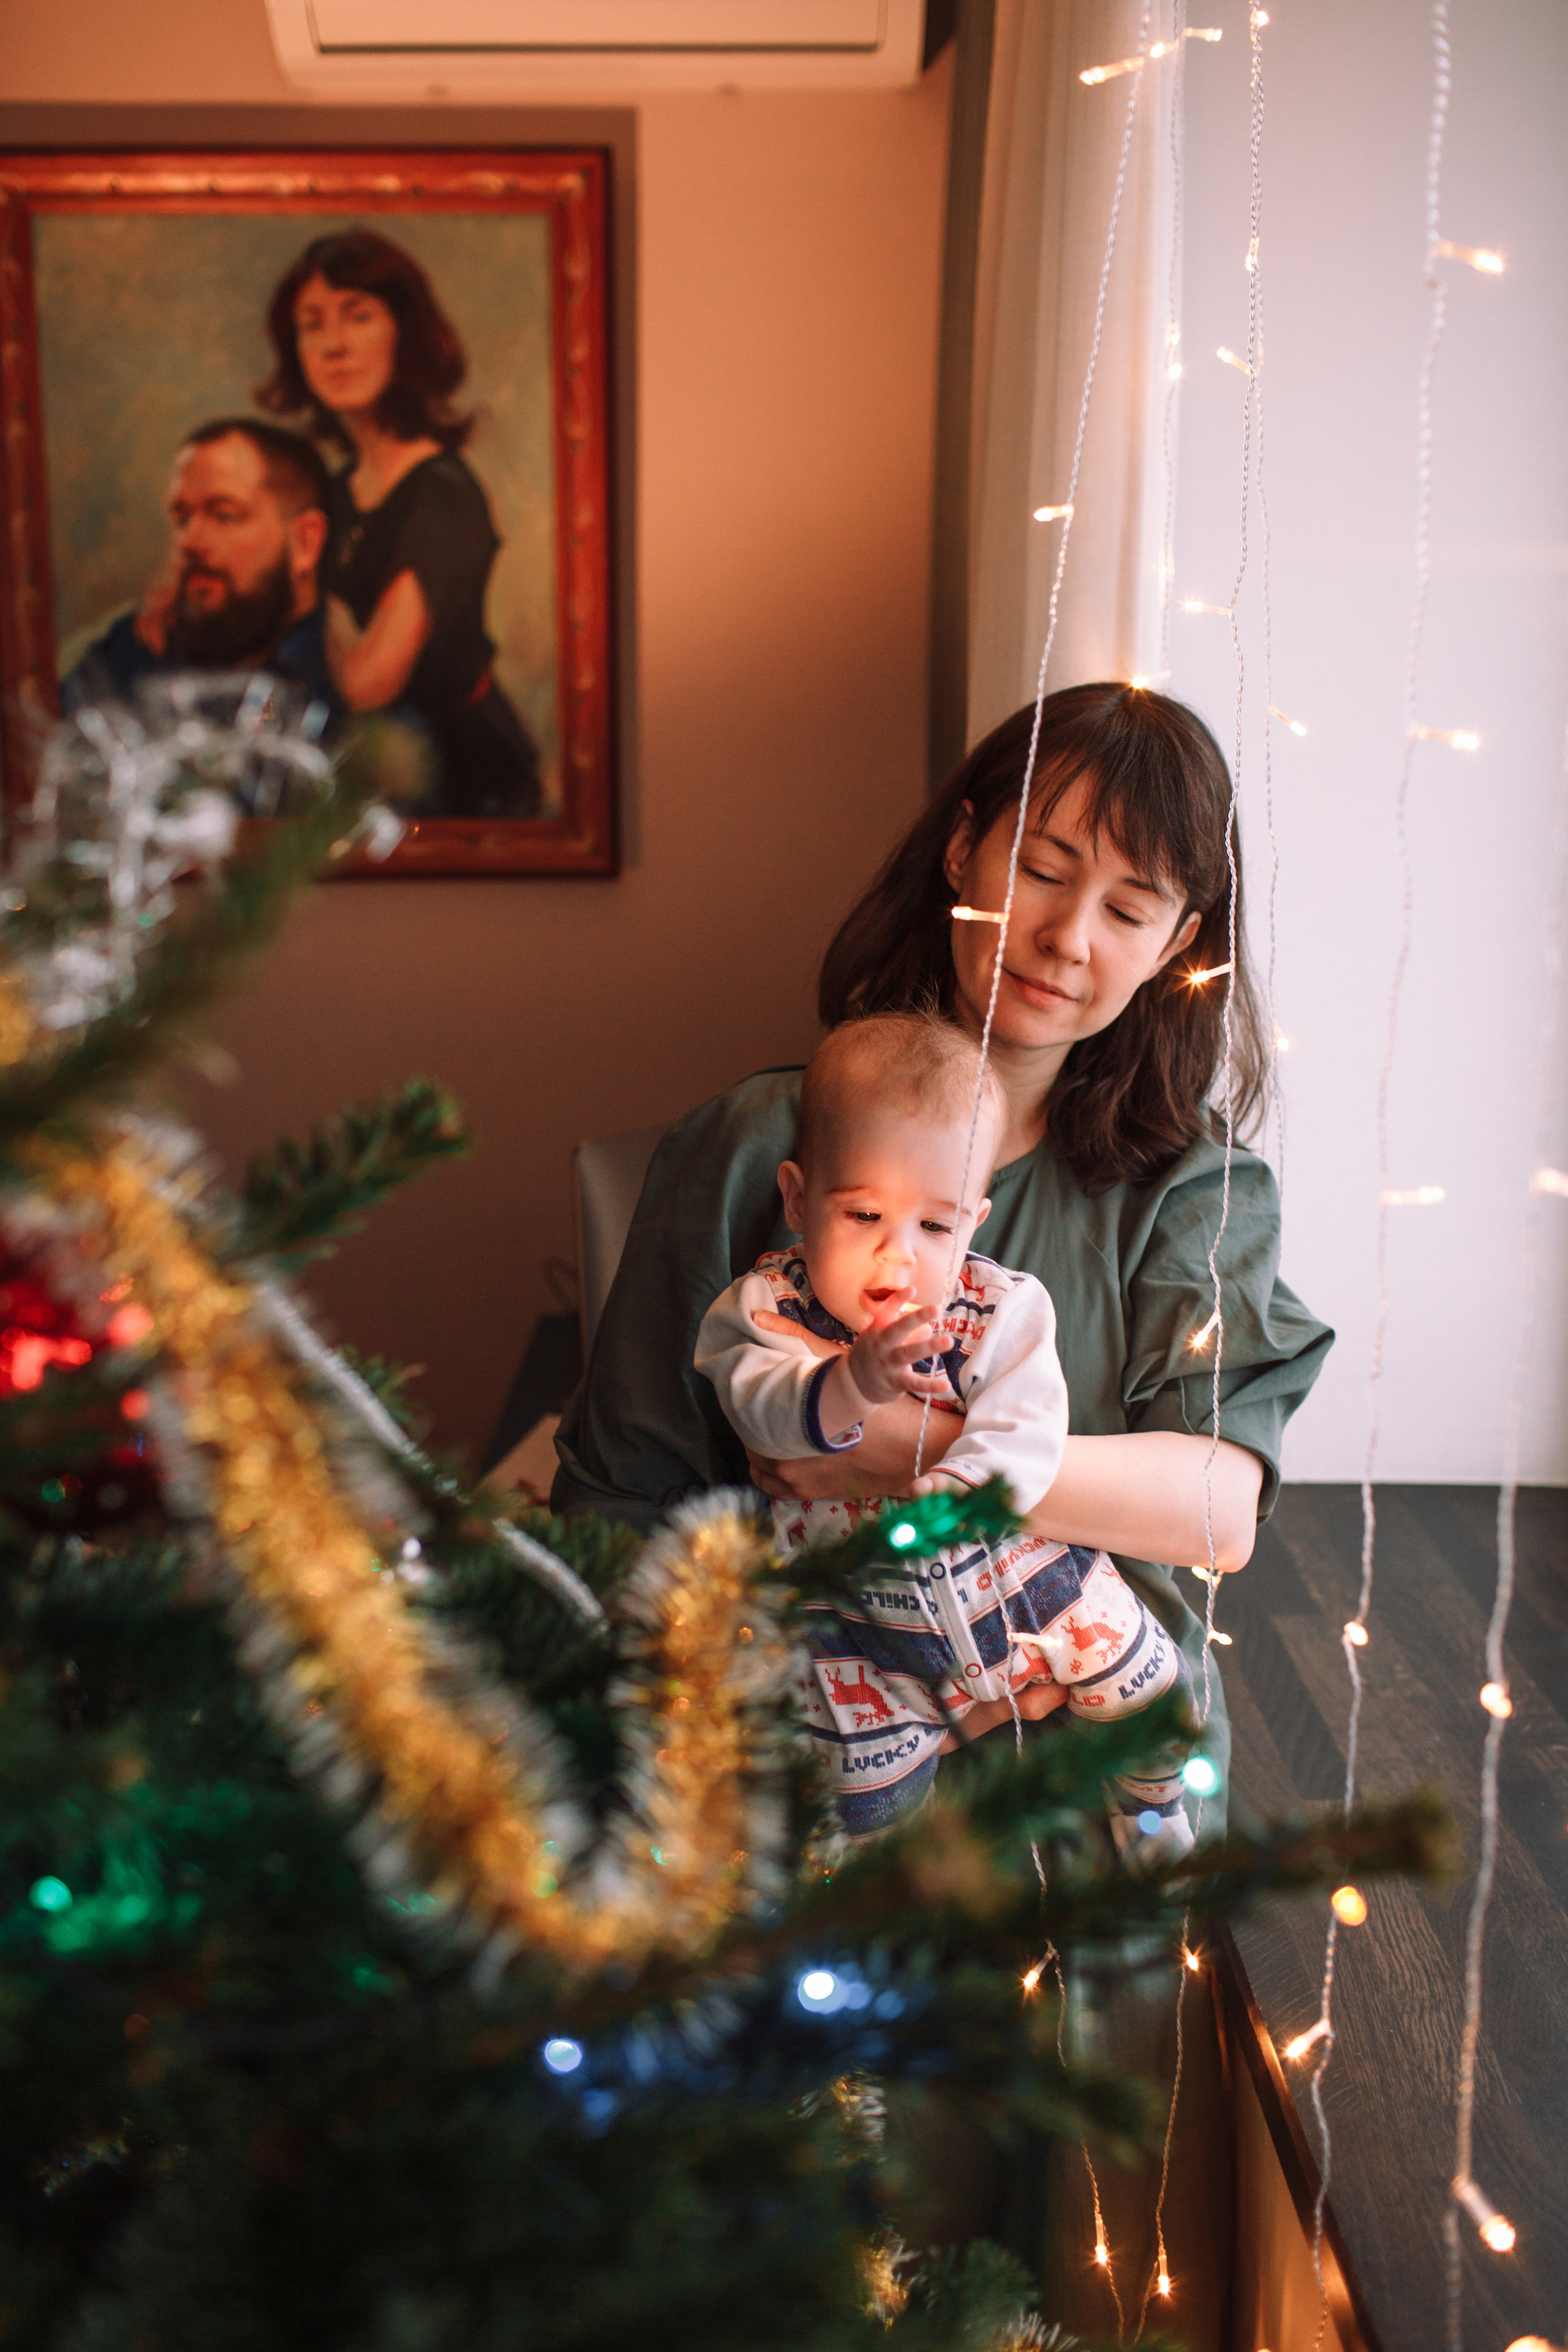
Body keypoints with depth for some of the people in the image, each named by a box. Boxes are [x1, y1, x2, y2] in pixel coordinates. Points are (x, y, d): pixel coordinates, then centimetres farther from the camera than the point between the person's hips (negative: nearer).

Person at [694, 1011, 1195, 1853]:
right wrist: (853, 1385, -52)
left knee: (1148, 1687, 6)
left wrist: (954, 1494, -44)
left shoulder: (1001, 1310, -12)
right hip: (862, 1610, -1)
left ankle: (1148, 1802, 40)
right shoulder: (764, 1309, -14)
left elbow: (1023, 1428, -24)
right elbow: (761, 1404, -31)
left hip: (1016, 1559, 1)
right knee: (864, 1795, -8)